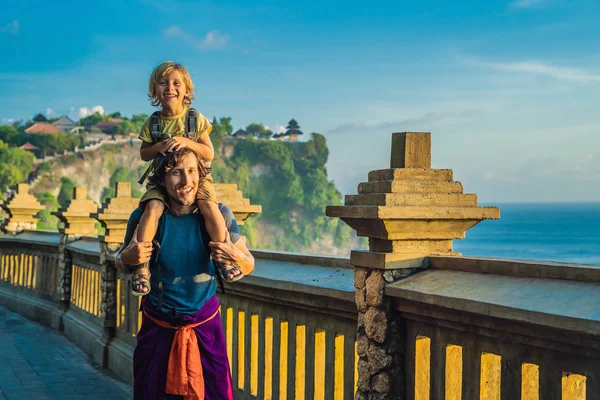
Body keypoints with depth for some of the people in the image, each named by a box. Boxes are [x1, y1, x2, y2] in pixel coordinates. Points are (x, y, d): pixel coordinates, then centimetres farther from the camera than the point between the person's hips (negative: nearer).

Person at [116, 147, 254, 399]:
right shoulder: (144, 217, -12)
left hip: (205, 326, 0)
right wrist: (127, 258, -20)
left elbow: (249, 267, -3)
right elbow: (123, 268, 4)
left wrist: (236, 257, -26)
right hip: (157, 328, 1)